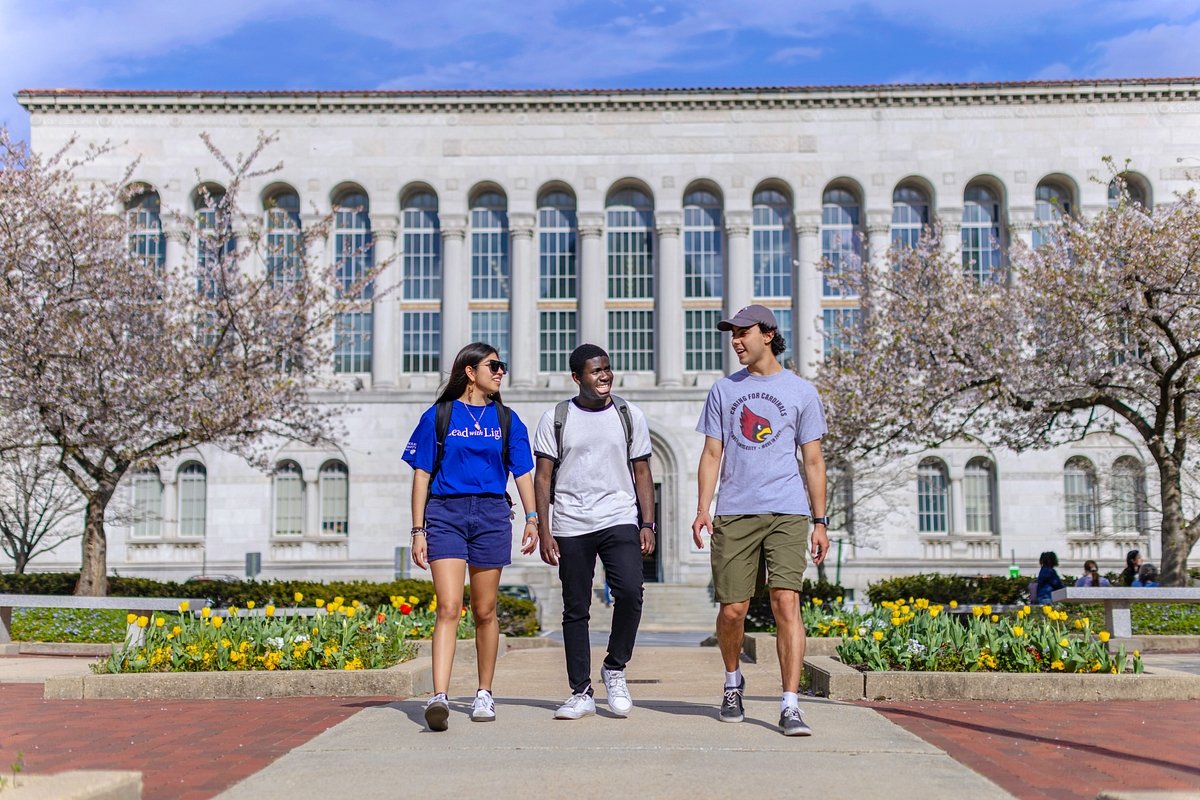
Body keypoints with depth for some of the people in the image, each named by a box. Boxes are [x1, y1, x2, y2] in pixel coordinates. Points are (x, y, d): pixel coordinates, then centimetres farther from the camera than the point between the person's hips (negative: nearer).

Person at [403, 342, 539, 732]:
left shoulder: (506, 419, 13)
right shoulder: (438, 416, 5)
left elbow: (522, 472, 12)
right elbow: (422, 475, 4)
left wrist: (532, 518, -1)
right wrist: (418, 531, -1)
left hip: (491, 515, 2)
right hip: (445, 513, -2)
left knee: (484, 611, 8)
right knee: (448, 608, -14)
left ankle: (484, 694, 21)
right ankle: (439, 698, -18)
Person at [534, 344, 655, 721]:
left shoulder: (630, 415, 9)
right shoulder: (555, 419, 5)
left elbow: (642, 472, 11)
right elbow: (543, 478, 5)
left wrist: (647, 525, 3)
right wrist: (543, 532, -2)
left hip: (620, 520, 0)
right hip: (570, 527, 0)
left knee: (630, 591, -18)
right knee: (575, 609, 4)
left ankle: (615, 668, 5)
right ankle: (581, 692, 14)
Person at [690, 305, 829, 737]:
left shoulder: (801, 391, 9)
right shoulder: (723, 390, 14)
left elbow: (813, 461, 10)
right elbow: (712, 454, 13)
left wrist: (820, 522, 5)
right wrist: (702, 509, 1)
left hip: (787, 513, -2)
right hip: (734, 513, 2)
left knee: (786, 604, -12)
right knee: (732, 609, 2)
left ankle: (790, 707, -8)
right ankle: (733, 684, 29)